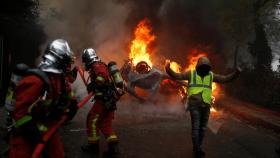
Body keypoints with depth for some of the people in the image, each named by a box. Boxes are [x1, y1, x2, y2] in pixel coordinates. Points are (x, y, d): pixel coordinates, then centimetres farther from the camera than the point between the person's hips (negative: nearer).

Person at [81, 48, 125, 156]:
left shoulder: (97, 65, -9)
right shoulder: (101, 66, 22)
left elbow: (103, 76, -28)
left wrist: (92, 85, -19)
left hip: (105, 99, -10)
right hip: (110, 98, 10)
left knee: (92, 120, 3)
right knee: (105, 123, 13)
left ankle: (93, 145, 13)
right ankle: (113, 146, 7)